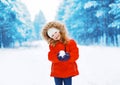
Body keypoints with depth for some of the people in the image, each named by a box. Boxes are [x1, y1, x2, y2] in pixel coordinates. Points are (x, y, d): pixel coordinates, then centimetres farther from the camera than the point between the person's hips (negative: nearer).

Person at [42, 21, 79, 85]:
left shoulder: (71, 42, -2)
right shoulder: (52, 45, 4)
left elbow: (75, 55, -8)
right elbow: (51, 57, -6)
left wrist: (67, 56, -25)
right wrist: (58, 57, -25)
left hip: (68, 71, -1)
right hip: (57, 72, 2)